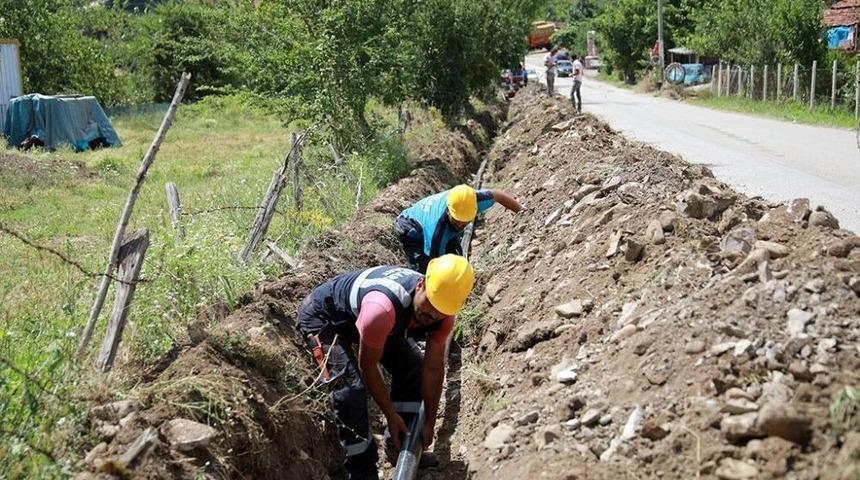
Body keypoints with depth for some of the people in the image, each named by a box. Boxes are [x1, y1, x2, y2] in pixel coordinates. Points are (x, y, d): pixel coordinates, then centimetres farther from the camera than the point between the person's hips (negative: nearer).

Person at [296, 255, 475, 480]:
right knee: (350, 387, -22)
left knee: (413, 366, 2)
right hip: (321, 316, -7)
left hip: (358, 310, 8)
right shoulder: (383, 308, -43)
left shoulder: (444, 315, -22)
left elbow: (433, 369, -10)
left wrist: (429, 423, -5)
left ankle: (400, 441, 21)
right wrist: (391, 416, -17)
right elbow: (368, 367, -28)